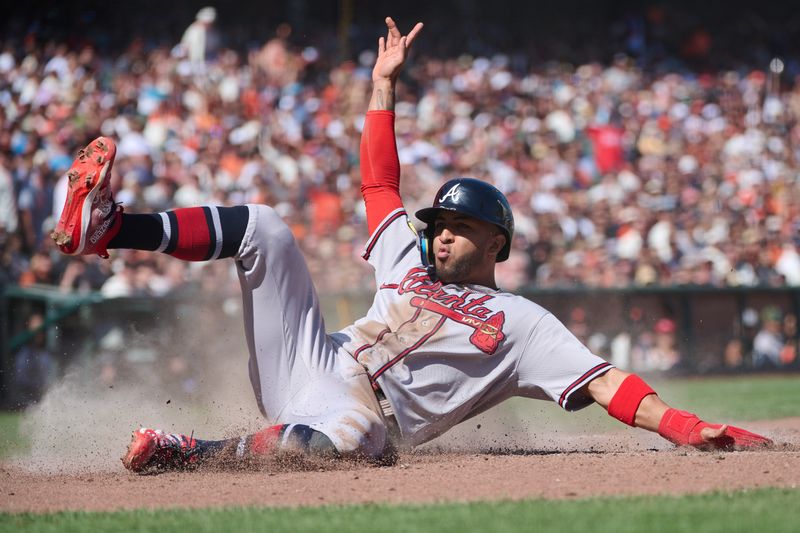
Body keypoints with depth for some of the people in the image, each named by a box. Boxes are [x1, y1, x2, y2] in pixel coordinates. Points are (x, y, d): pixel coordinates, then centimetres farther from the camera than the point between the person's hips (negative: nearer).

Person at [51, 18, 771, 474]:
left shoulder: (522, 322, 7)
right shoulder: (410, 260, 26)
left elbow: (604, 383, -4)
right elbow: (380, 180, 26)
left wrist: (688, 428, -18)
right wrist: (385, 83, 22)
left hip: (354, 413, -6)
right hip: (305, 364, 6)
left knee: (348, 432, -46)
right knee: (262, 226, -6)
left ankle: (191, 455, -32)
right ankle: (108, 227, -16)